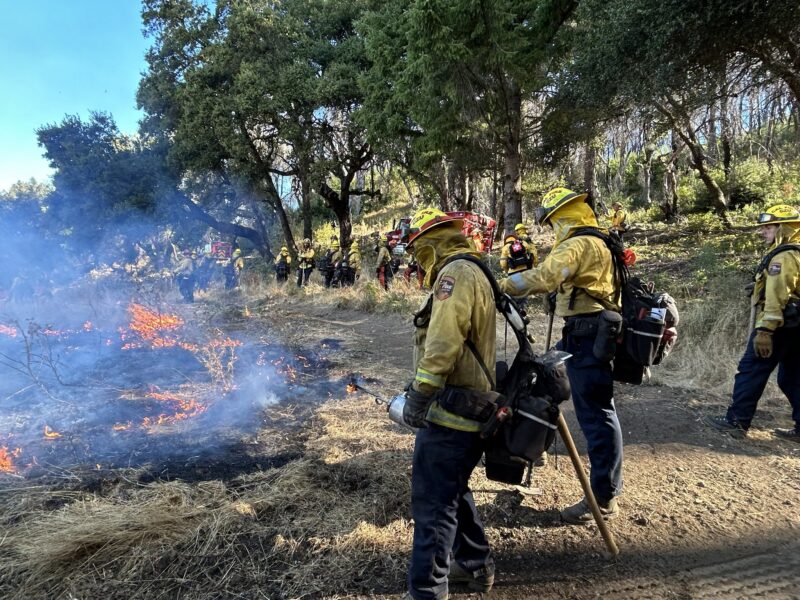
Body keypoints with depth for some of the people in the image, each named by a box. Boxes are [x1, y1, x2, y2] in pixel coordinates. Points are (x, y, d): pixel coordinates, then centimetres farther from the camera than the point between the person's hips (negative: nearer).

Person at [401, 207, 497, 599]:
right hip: (472, 411, 11)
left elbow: (443, 341, -26)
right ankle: (476, 566, 38)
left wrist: (420, 393, -24)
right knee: (454, 491, 24)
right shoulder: (476, 274, 19)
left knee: (433, 503, -2)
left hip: (449, 411, -11)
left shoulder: (455, 273, -13)